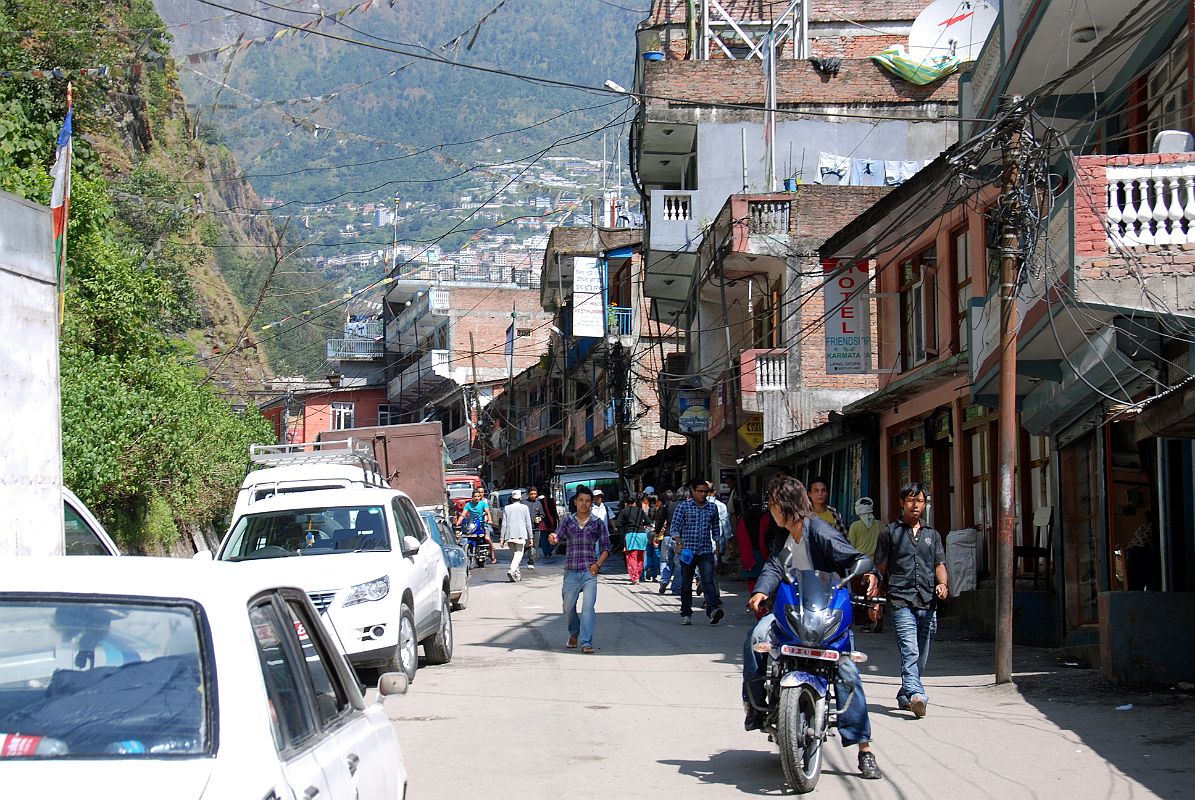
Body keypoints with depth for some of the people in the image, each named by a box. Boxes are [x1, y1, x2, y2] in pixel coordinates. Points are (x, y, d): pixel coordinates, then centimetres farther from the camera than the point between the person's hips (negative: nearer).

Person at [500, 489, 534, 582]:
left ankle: (516, 573, 19)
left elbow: (504, 524, 4)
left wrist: (502, 538, 5)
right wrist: (530, 537, 5)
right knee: (519, 554, -4)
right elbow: (528, 523, 1)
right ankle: (512, 570, -26)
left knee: (513, 554, 15)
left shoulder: (507, 508, 6)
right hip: (521, 534, -3)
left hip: (509, 535, 3)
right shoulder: (524, 507, 2)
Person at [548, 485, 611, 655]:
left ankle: (586, 643, -13)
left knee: (588, 607, -14)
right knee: (568, 607, 10)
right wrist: (553, 539, -33)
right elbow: (557, 536, -9)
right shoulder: (567, 521, 6)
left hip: (589, 572, -2)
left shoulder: (598, 523, 4)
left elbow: (606, 547, 8)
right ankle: (574, 634, 37)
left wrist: (598, 564, -8)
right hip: (571, 571, 2)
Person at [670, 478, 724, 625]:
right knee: (686, 584, 6)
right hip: (688, 551, -1)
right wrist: (678, 543, -14)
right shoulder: (684, 506, 1)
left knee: (708, 580, -15)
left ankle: (713, 609, -28)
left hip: (706, 551, 1)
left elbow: (716, 528, 20)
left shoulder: (712, 508, 11)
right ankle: (686, 614, 15)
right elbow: (674, 525, -1)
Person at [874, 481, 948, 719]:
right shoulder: (890, 532, 10)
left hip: (928, 603, 4)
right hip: (901, 601, -4)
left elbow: (939, 564, 13)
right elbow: (880, 568, 9)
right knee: (910, 651, -20)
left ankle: (904, 696, 23)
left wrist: (942, 584, -8)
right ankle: (916, 695, -35)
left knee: (921, 656, 8)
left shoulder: (932, 535, 21)